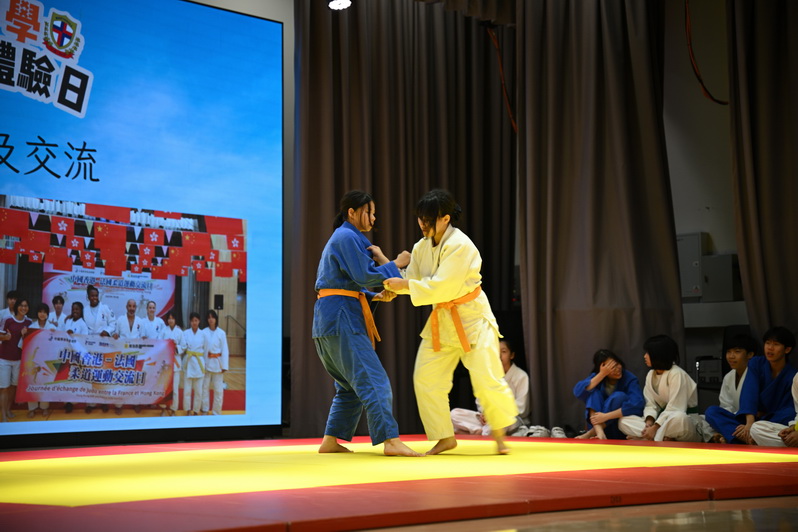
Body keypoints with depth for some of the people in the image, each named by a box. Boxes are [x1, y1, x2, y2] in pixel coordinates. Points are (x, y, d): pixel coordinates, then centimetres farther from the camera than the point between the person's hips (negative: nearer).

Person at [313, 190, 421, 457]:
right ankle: (390, 441, -19)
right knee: (373, 380, -14)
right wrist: (394, 264, -6)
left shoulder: (341, 238, 23)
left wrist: (376, 296, 12)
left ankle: (330, 440, 17)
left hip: (330, 318, 11)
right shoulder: (348, 237, -9)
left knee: (351, 385, 16)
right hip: (341, 317, -11)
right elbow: (364, 275, -16)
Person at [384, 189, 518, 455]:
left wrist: (405, 285, -24)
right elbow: (412, 279, 4)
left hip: (471, 316, -7)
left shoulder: (460, 245, -22)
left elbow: (442, 288, -27)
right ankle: (445, 438, 14)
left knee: (486, 379, -8)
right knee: (425, 379, 0)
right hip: (441, 320, 7)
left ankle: (499, 433, 18)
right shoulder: (421, 247, 2)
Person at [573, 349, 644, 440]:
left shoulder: (630, 379, -13)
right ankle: (599, 432, -39)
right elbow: (578, 392, -19)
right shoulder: (597, 376, -2)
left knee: (619, 396, -26)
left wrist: (606, 416, -32)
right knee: (593, 391, -18)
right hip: (599, 423, 3)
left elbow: (636, 405, -30)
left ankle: (591, 433, -27)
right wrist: (602, 374, -24)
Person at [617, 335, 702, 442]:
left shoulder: (676, 374, -16)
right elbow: (651, 404, 2)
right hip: (664, 420, 7)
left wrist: (655, 427, -26)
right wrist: (649, 421, -18)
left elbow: (675, 409, -21)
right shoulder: (651, 375, 6)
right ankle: (665, 439, -26)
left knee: (678, 419, -43)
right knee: (623, 421, -10)